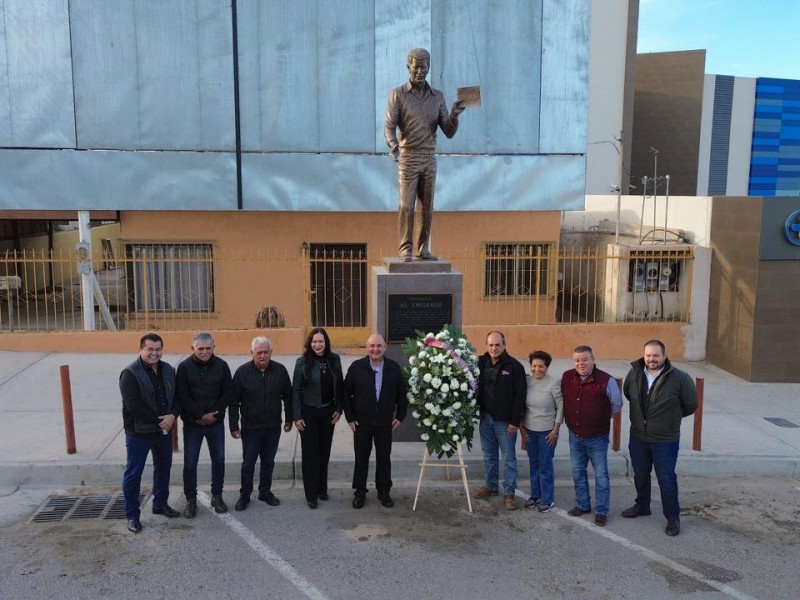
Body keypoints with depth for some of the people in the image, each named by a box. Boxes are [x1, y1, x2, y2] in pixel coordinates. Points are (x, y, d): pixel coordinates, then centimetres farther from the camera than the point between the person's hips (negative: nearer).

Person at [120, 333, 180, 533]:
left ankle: (160, 504, 38)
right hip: (139, 433, -6)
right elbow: (134, 405, -22)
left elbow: (177, 396, 6)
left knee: (163, 468, 19)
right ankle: (132, 515, 17)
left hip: (164, 430, 7)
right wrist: (159, 420, -18)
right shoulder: (130, 374, -17)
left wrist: (172, 416, -14)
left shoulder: (168, 370, 3)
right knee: (133, 474, 4)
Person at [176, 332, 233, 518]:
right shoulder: (184, 367, -10)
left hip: (216, 422, 2)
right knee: (190, 462, 4)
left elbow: (228, 393, -3)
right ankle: (191, 499, 19)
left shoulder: (221, 365, -5)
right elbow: (182, 397, -12)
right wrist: (201, 415, -16)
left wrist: (213, 414, -13)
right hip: (192, 423, -2)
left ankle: (217, 496, 27)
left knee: (218, 460, 10)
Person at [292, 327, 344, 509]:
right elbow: (295, 390, -8)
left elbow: (339, 386, 6)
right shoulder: (303, 362, -11)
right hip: (309, 412, -3)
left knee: (324, 452, 13)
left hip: (328, 412, 3)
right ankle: (311, 495, 13)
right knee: (310, 453, 3)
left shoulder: (334, 360, -3)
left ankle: (322, 489, 28)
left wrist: (338, 409, 2)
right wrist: (297, 416, -10)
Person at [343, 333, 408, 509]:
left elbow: (402, 393, 6)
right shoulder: (356, 367, -6)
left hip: (385, 422, 1)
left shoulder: (394, 368, -2)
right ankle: (359, 492, 22)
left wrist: (400, 416, 2)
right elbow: (346, 393, -2)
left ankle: (384, 491, 25)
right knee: (361, 458, 9)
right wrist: (350, 418, -4)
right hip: (361, 422, -1)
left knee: (384, 458, 11)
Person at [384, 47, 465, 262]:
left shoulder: (437, 97, 9)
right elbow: (389, 127, -10)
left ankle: (423, 249, 12)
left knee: (427, 207, 5)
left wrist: (454, 115, -16)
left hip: (430, 158, 4)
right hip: (408, 157, -4)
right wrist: (393, 146, -31)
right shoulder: (397, 95, -1)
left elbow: (449, 132, 4)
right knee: (406, 206, -6)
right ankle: (406, 250, 0)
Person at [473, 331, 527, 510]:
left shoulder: (514, 366, -11)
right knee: (489, 455, 16)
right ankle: (491, 486, 30)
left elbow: (520, 395, -12)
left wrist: (515, 421, -14)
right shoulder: (481, 363, 1)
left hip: (505, 421, -4)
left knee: (509, 458, 5)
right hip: (486, 418, 4)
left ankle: (509, 492, 13)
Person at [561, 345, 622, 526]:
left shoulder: (606, 380, -17)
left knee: (601, 475, 6)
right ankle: (582, 505, 32)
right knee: (577, 472, 16)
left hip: (597, 437, -4)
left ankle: (601, 511, 18)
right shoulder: (566, 377, -5)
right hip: (575, 436, 4)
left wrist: (601, 419, 6)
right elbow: (563, 399, 15)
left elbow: (617, 404, -1)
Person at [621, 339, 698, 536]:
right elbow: (627, 394, 14)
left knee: (666, 479, 6)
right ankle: (642, 506, 41)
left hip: (665, 440, -4)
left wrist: (672, 416, 7)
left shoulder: (679, 378, -18)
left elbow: (691, 404, -4)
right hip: (637, 437, 4)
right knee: (640, 476, 20)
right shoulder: (634, 374, -7)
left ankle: (673, 517, 23)